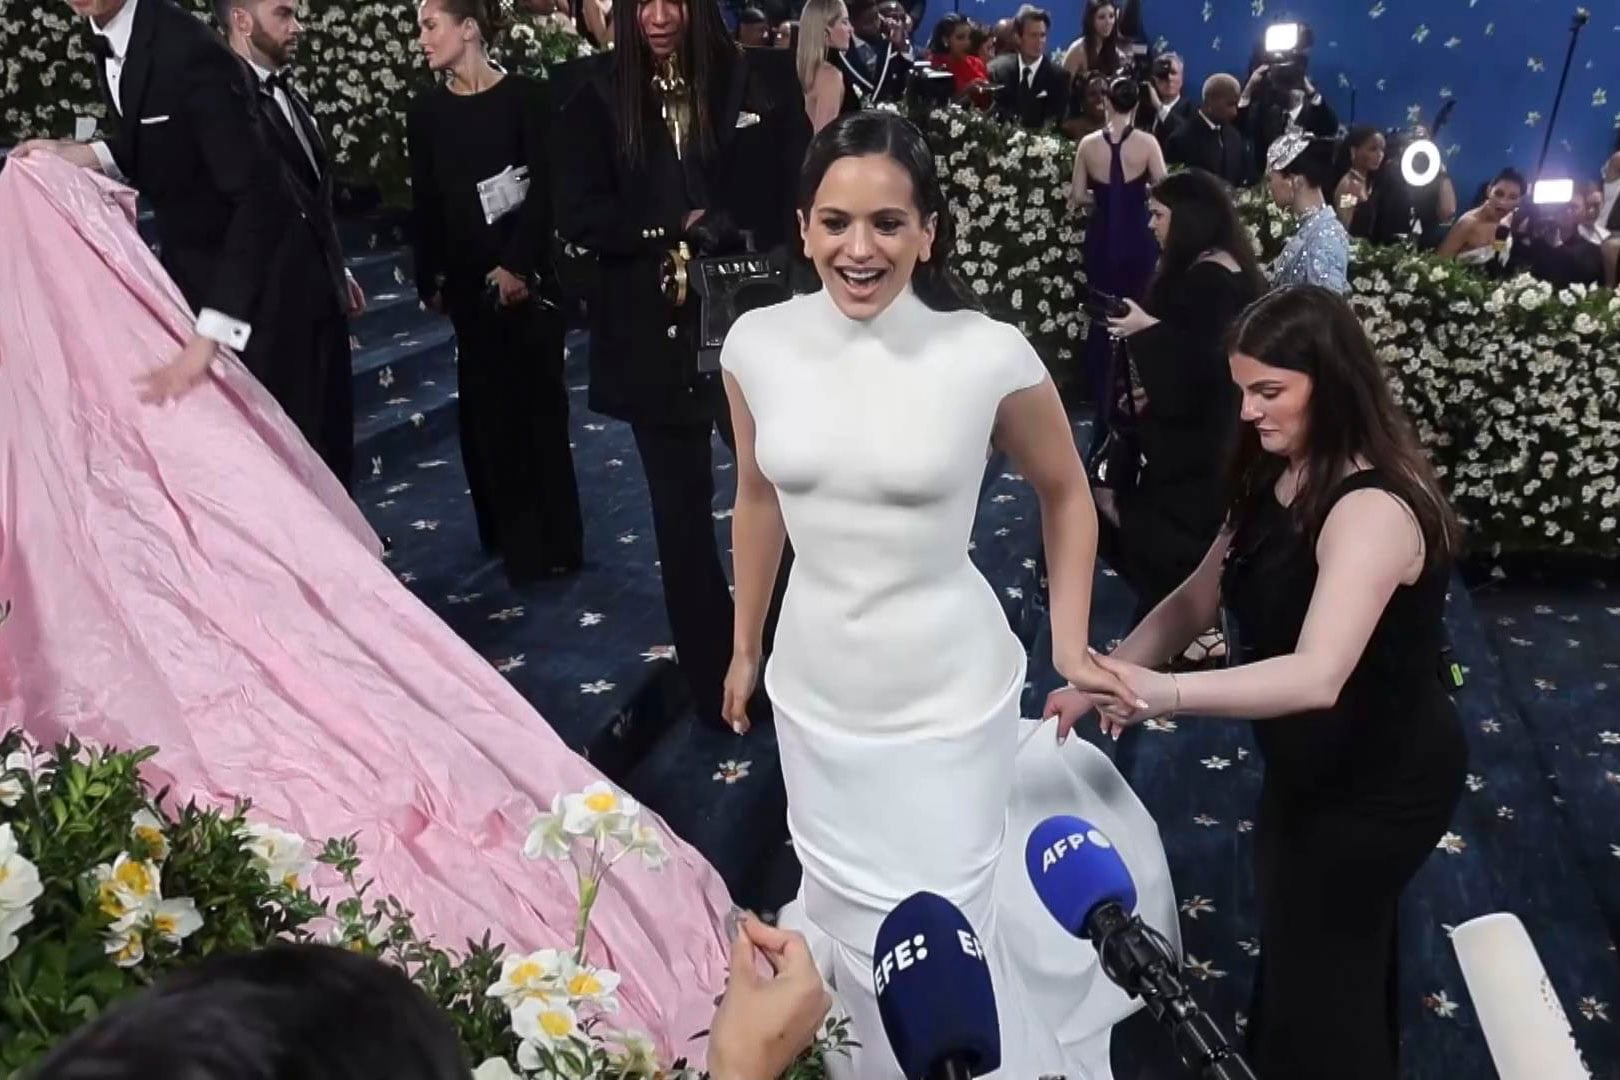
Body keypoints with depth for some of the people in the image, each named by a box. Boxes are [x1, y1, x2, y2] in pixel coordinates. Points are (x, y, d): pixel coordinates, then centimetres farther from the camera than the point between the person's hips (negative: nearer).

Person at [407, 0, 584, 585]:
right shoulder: (425, 111, 7)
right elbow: (424, 202, 8)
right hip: (467, 277, 3)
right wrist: (430, 279, 4)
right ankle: (512, 533, 16)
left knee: (538, 398, 0)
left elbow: (544, 188, -8)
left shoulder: (525, 95, -3)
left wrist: (518, 264, -16)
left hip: (528, 268, -3)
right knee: (488, 404, 5)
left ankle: (552, 538, 8)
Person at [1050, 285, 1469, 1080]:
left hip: (1380, 781, -9)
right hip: (1313, 763, 9)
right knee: (1295, 939, 27)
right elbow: (1197, 599, -1)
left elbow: (1317, 677, -43)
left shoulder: (1373, 509, -31)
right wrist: (1111, 674, -15)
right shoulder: (1276, 479, -2)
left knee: (1316, 967, 10)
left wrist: (1162, 692, -53)